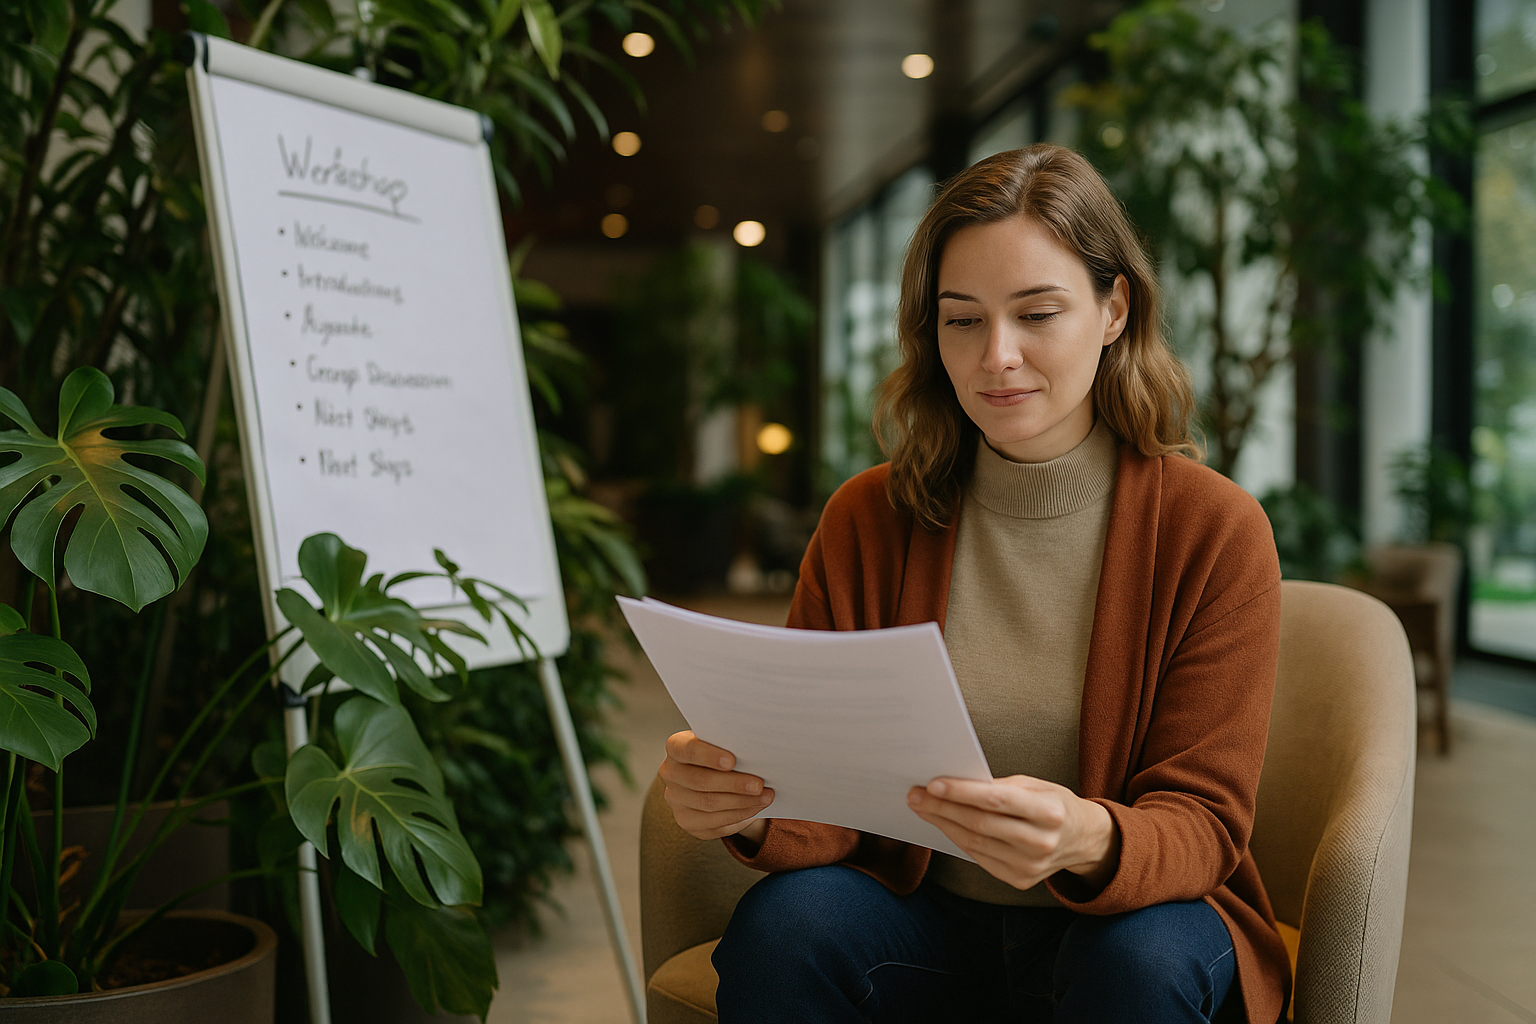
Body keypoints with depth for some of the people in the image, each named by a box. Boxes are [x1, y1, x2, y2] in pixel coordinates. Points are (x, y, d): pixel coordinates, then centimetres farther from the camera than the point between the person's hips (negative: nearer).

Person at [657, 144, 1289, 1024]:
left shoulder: (1216, 529, -8)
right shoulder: (867, 521, -2)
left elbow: (1204, 821, -12)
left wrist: (1089, 842, -36)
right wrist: (753, 805, -30)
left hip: (1131, 925, 0)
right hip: (924, 918, 1)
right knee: (783, 921, -29)